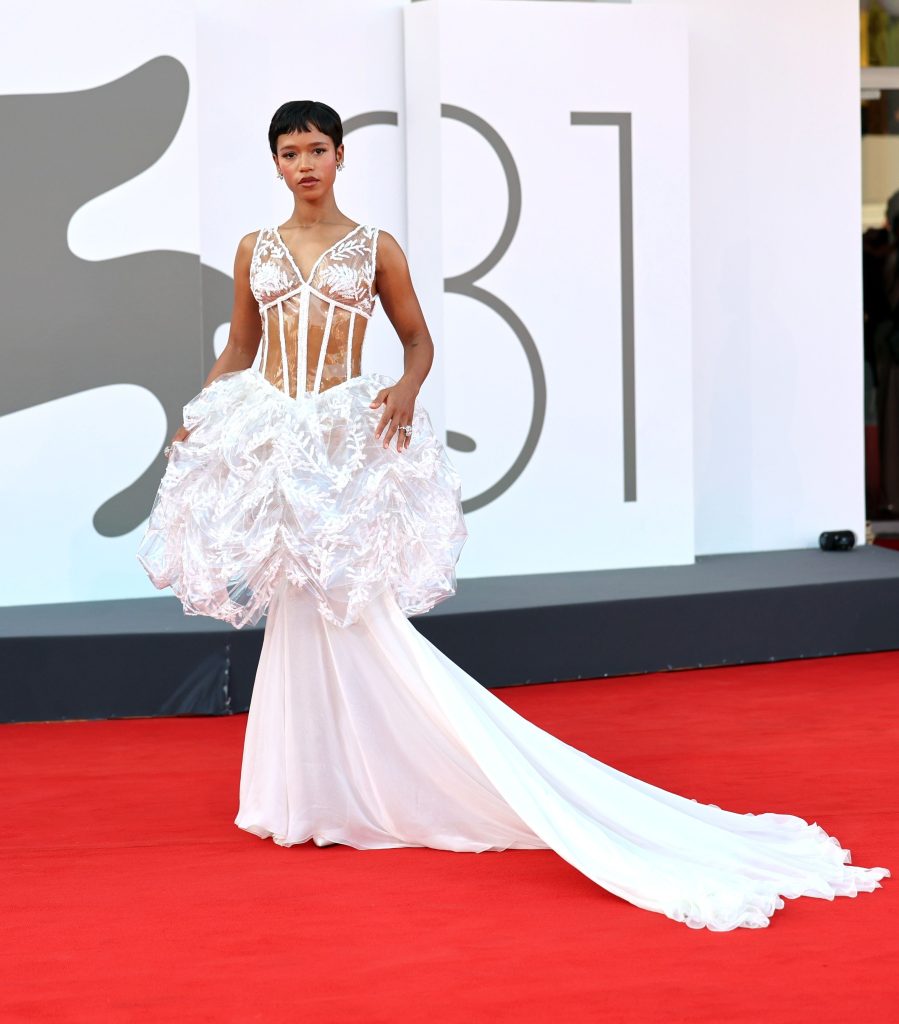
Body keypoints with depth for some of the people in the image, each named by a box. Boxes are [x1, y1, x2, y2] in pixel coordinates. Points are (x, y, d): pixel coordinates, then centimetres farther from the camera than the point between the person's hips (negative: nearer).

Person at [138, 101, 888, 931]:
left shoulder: (375, 248, 2)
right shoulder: (256, 250, 9)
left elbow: (419, 338, 8)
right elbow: (239, 350, 15)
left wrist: (406, 389, -12)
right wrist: (198, 417, 1)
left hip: (347, 441, -3)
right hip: (269, 442, 3)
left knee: (352, 615, -7)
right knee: (301, 616, 6)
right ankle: (309, 795, 16)